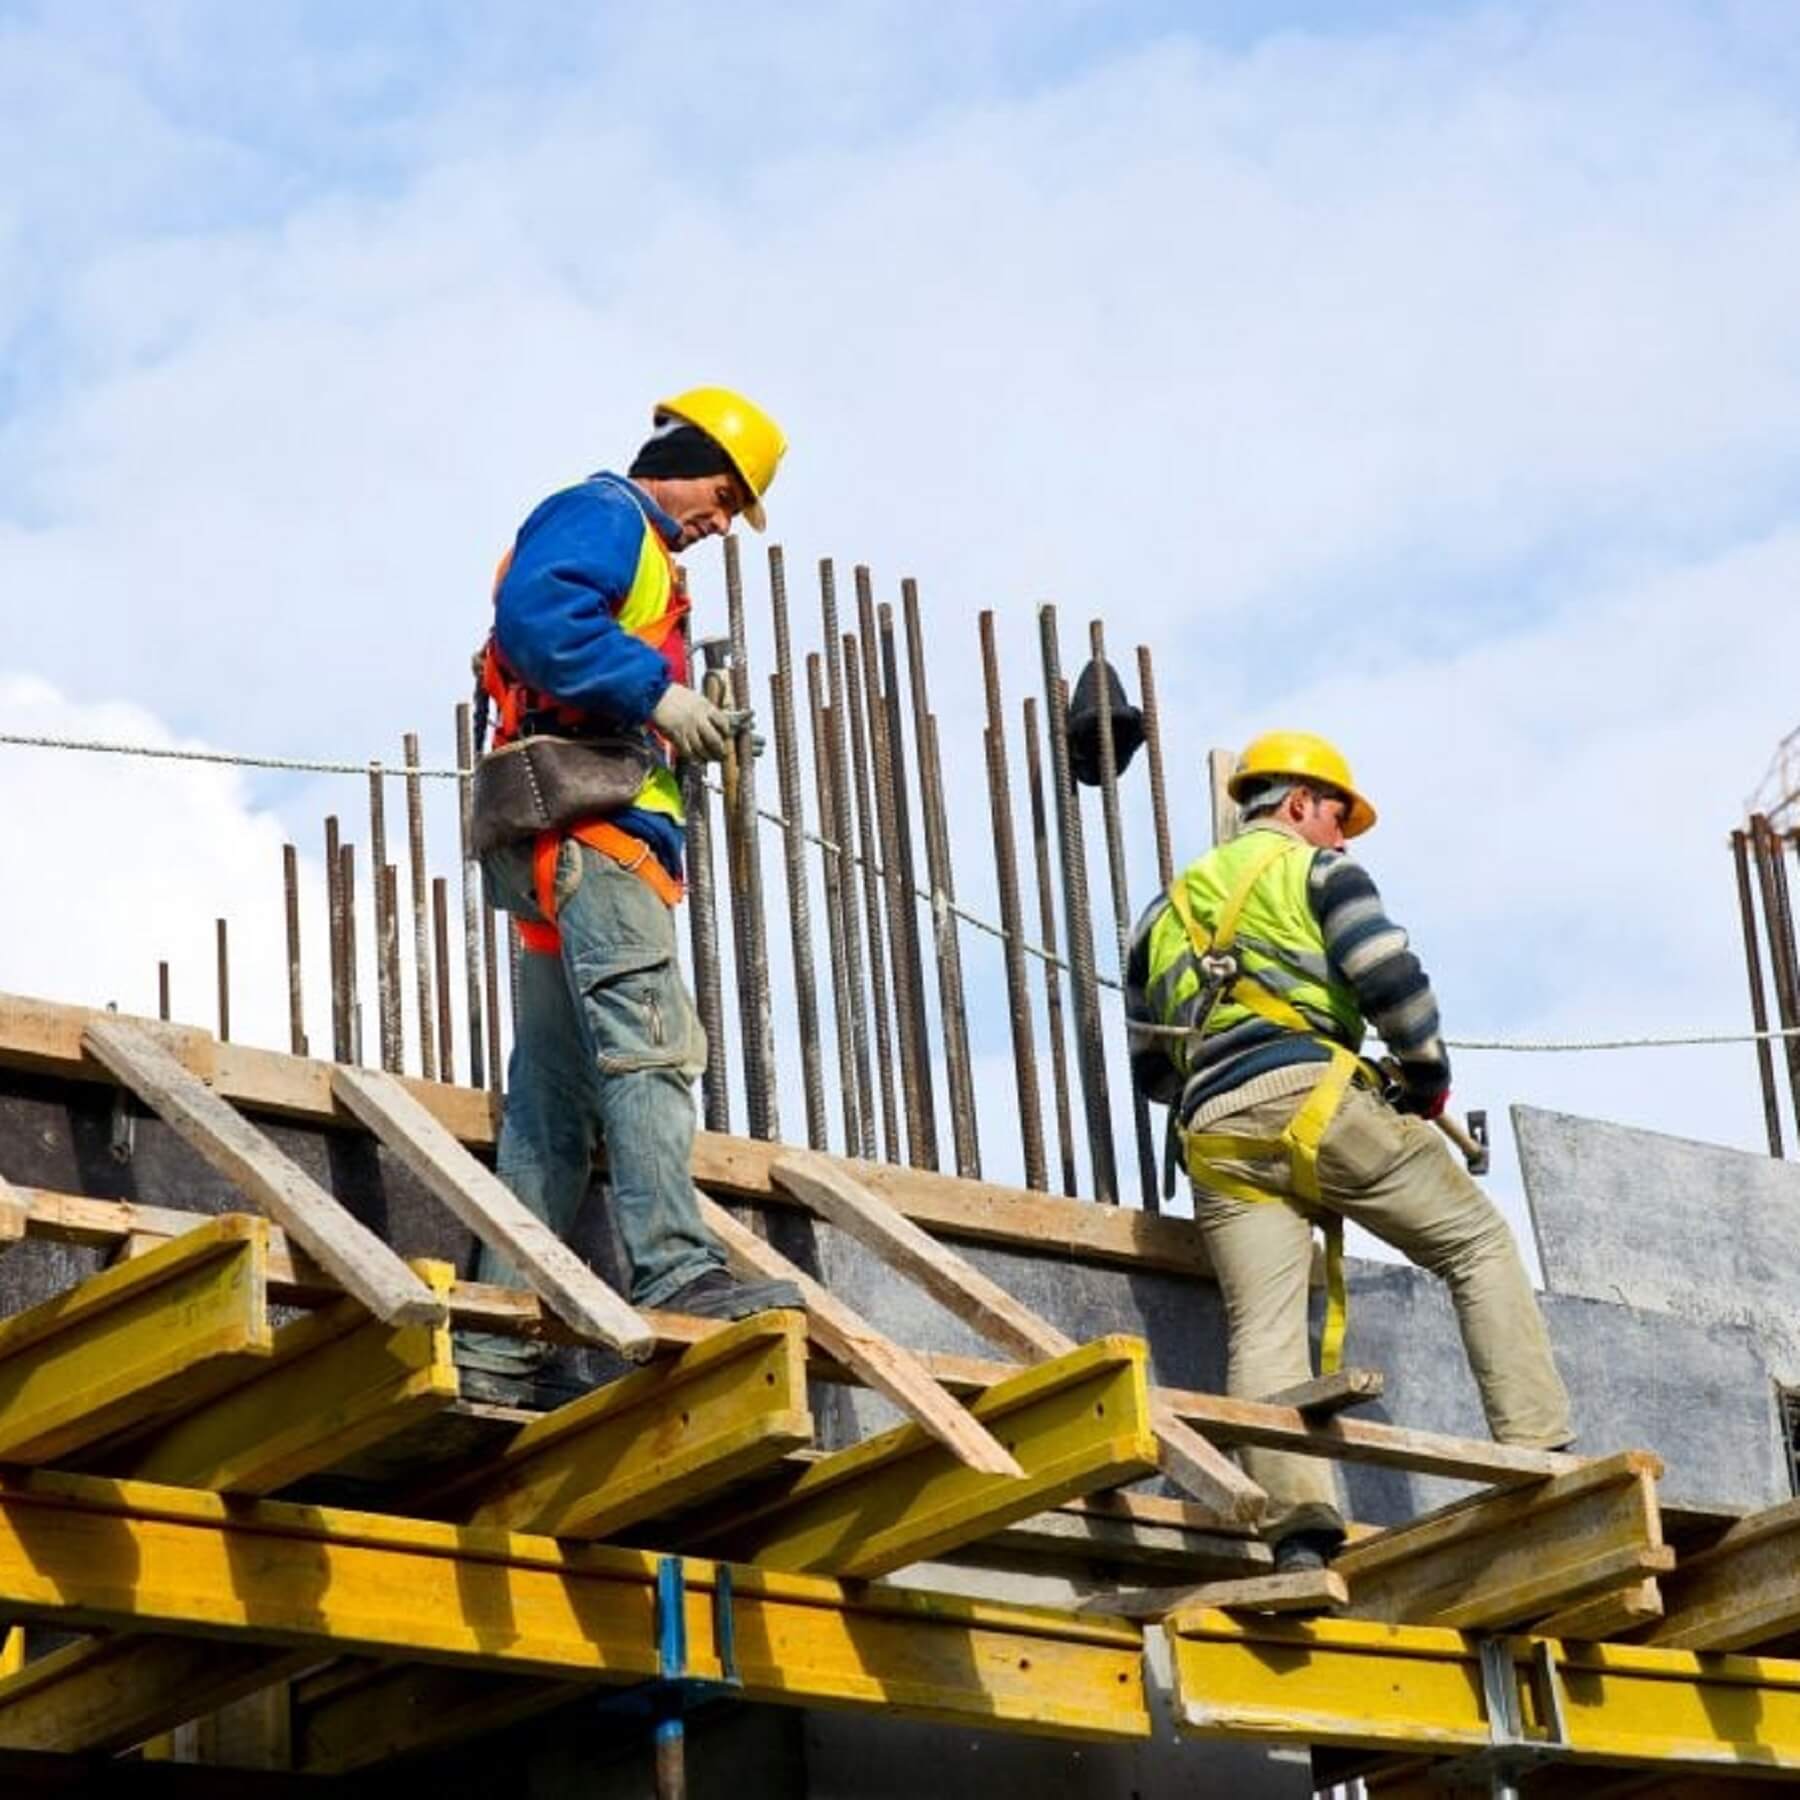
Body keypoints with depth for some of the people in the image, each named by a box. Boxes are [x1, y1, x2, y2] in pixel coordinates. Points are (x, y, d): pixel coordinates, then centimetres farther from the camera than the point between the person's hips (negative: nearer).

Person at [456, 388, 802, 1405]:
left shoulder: (639, 553, 32)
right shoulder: (603, 516, 1)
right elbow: (536, 613, -19)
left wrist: (685, 735, 10)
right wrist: (656, 692, -17)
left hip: (586, 846, 10)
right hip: (586, 823, -10)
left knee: (553, 1096, 4)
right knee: (648, 1043, -22)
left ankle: (500, 1344, 1)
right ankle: (679, 1272, -33)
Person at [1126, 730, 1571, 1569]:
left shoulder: (1166, 910, 30)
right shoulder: (1315, 868, 12)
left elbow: (1150, 1067, 29)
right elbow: (1389, 975, -4)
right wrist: (1428, 1074, 9)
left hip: (1215, 1136, 5)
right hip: (1313, 1097, -4)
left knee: (1262, 1333, -7)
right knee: (1479, 1245, 7)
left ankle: (1298, 1526, -26)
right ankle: (1538, 1455, -4)